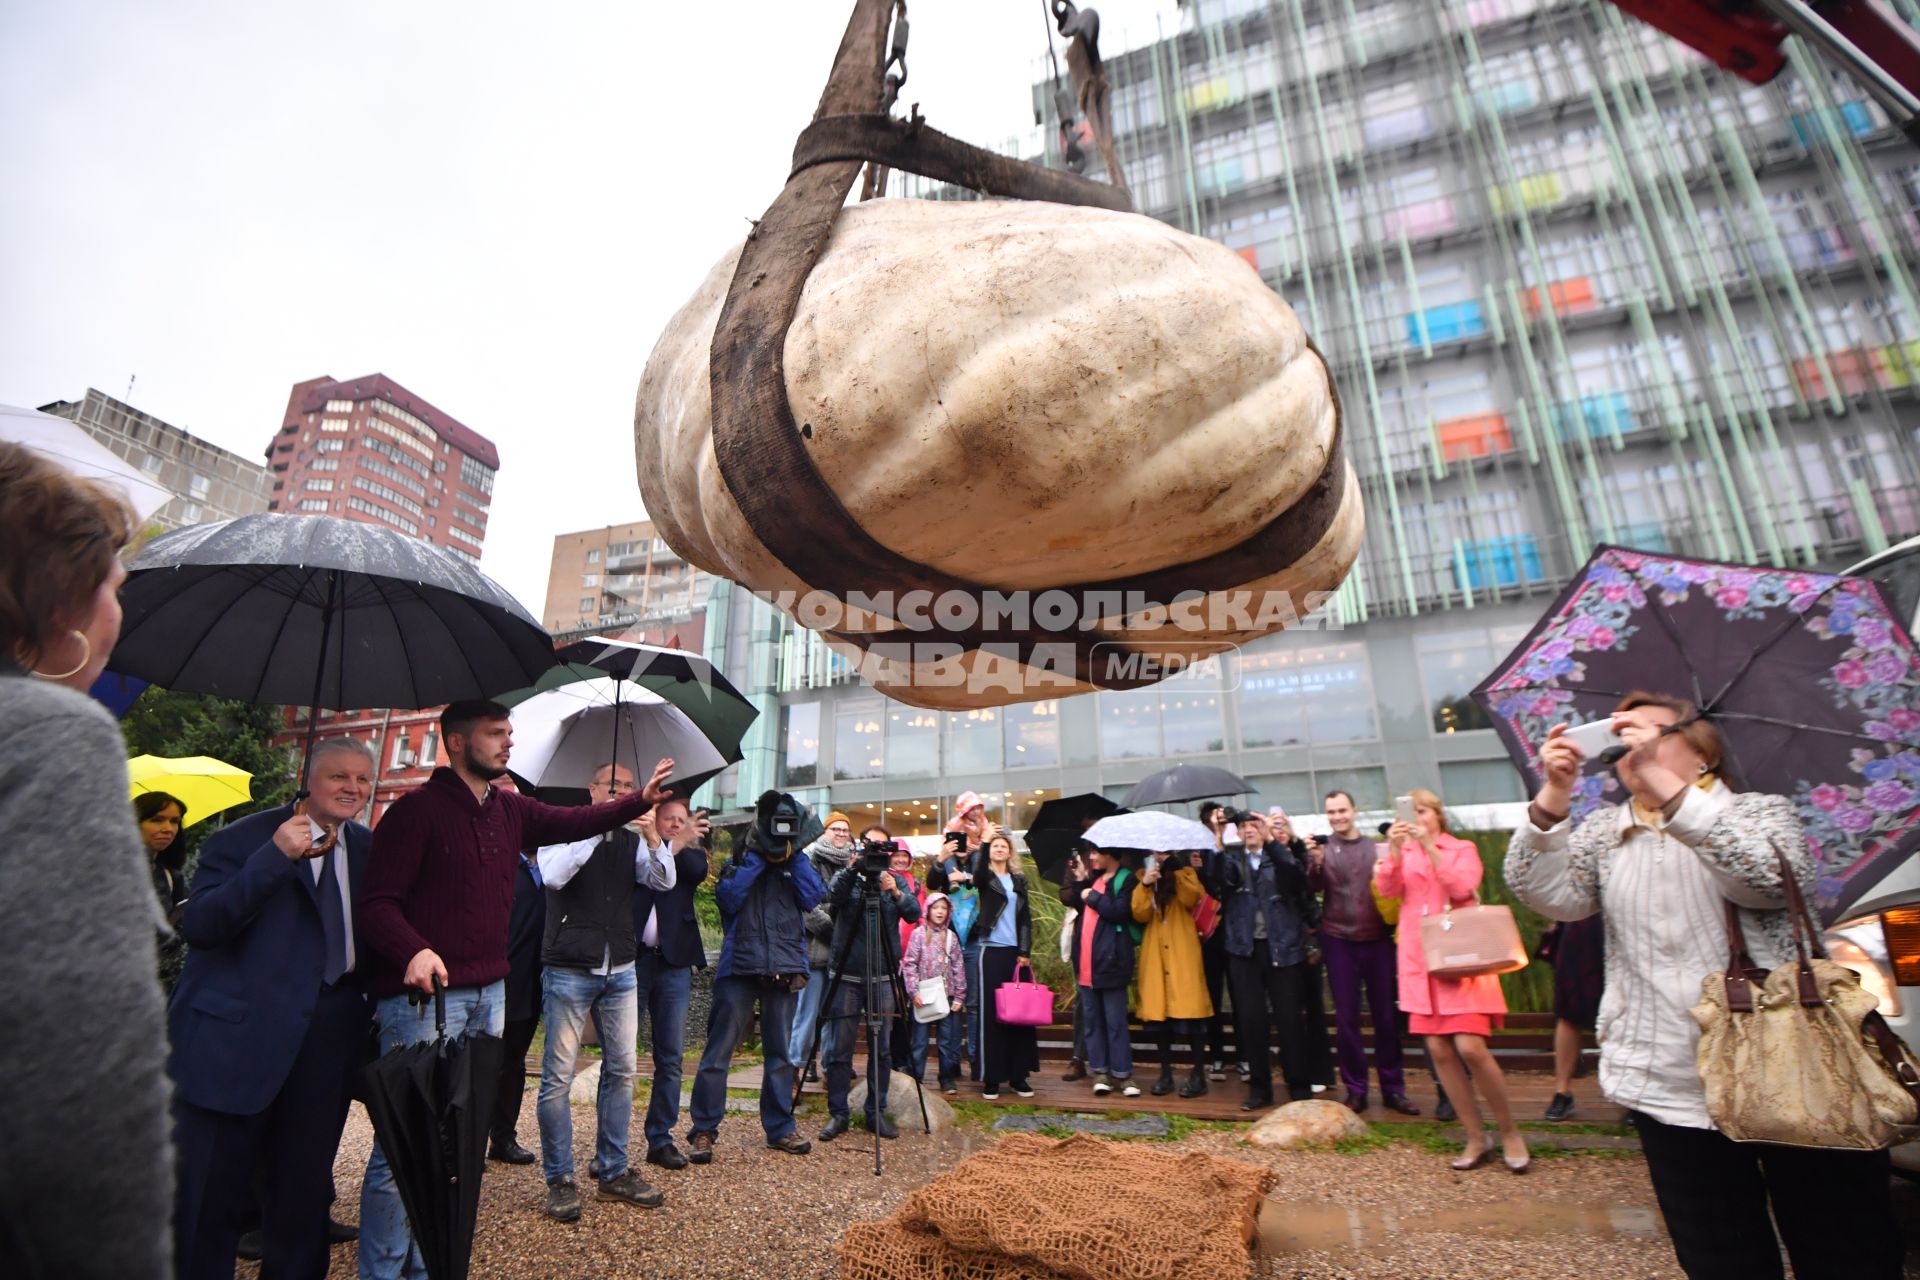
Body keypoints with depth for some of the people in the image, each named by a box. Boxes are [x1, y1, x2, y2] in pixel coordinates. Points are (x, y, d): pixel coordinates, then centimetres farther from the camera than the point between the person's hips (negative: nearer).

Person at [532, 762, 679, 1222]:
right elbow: (553, 875, -19)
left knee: (622, 1070, 9)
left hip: (620, 970, 4)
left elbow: (664, 881, -4)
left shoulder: (631, 840, 9)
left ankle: (612, 1171, 23)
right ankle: (560, 1179, 16)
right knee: (558, 1076, 1)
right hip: (569, 969, -4)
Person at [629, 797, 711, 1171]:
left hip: (674, 962, 3)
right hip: (632, 958, -2)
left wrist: (674, 845, -22)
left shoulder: (691, 855, 12)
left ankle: (661, 1138, 19)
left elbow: (698, 871, -10)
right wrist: (669, 845, -23)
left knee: (671, 1056, 7)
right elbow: (637, 874, -14)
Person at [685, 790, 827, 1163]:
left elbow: (813, 898, -6)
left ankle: (780, 1128, 22)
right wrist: (754, 858, -12)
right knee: (718, 1051, -2)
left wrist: (796, 858, -8)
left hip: (784, 969, 2)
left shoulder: (799, 863, 11)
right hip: (740, 967, -2)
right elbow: (727, 898, -11)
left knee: (780, 1052, 11)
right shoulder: (741, 858, 6)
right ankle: (703, 1131, 10)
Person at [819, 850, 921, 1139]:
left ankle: (877, 1113, 19)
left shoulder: (896, 882, 6)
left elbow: (914, 913, -8)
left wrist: (896, 894, -26)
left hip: (883, 978, 1)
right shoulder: (847, 878, 2)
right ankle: (837, 1115, 16)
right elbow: (833, 896, -19)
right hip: (846, 977, -1)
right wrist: (852, 869, -32)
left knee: (882, 1049, 6)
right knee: (839, 1050, 2)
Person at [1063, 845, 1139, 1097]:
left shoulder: (1126, 880, -6)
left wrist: (1092, 896, -10)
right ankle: (1100, 1071, 20)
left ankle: (1122, 1073, 11)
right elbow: (1069, 898, 9)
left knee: (1115, 1021, 1)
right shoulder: (1093, 878, 14)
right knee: (1092, 1019, 11)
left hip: (1110, 962, -6)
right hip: (1086, 962, 7)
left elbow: (1119, 911, -20)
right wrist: (1080, 879, -3)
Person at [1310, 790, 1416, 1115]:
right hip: (1339, 942, -1)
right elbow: (1314, 887, -11)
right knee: (1346, 1018, 5)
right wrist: (1315, 865, -31)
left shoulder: (1376, 847, 6)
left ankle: (1393, 1088, 19)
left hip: (1378, 940, 1)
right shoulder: (1322, 848, 2)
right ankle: (1355, 1089, 16)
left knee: (1386, 1016, 7)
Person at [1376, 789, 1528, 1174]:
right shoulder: (1402, 853, 13)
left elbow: (1461, 888, -12)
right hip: (1419, 960, 3)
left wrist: (1429, 846, -17)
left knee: (1471, 1048, -12)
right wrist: (1395, 849, -17)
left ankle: (1509, 1132, 10)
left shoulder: (1462, 849, 6)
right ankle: (1476, 1138, 15)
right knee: (1439, 1050, 1)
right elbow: (1388, 889, -4)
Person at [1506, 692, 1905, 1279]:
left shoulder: (1761, 810, 2)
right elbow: (1546, 894, -10)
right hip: (1669, 1091, 2)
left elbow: (1773, 879, -20)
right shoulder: (1602, 832, 7)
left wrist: (1665, 785, -27)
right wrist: (1553, 796, -21)